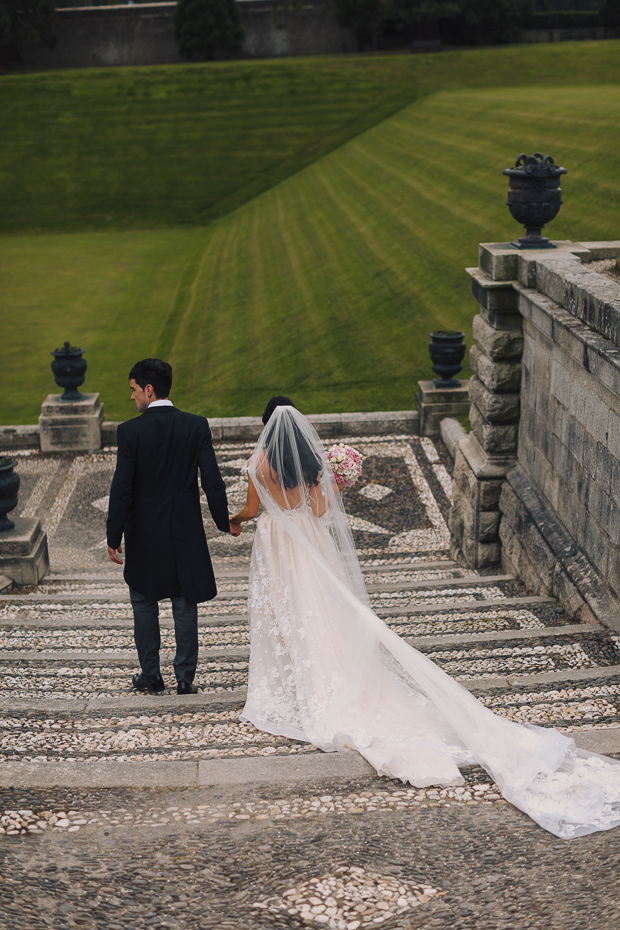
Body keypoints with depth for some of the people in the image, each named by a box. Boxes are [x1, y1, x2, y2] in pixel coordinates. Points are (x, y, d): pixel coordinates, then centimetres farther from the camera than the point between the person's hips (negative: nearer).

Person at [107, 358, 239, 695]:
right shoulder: (197, 426, -7)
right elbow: (212, 481, -6)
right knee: (185, 606, 11)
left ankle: (151, 677, 24)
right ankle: (185, 679, 17)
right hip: (186, 533, 2)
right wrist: (224, 521, 8)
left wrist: (113, 536, -3)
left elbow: (121, 489, -12)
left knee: (145, 604, 16)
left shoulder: (130, 431, -13)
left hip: (144, 534, -2)